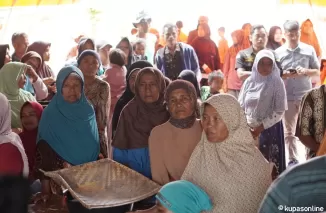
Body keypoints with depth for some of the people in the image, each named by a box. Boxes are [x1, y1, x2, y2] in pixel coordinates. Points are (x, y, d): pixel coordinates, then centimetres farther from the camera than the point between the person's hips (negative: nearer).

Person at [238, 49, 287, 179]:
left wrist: (261, 127, -13)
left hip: (269, 129, -3)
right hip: (249, 129, 3)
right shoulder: (249, 81, 4)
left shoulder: (277, 83, -6)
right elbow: (241, 106, 8)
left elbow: (280, 111, -9)